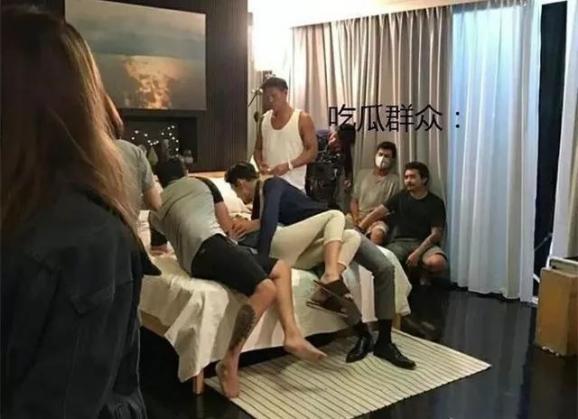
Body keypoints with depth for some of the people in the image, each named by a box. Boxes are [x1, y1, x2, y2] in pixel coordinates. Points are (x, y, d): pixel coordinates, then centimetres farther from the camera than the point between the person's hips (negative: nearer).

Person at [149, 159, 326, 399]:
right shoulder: (201, 183, 22)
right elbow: (225, 224, 28)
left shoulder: (156, 211, 30)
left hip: (193, 262, 6)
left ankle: (292, 335, -4)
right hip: (209, 246, -6)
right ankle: (230, 361, -22)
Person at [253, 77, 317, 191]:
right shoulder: (264, 119, 11)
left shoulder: (302, 119, -4)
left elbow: (312, 151, -7)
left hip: (293, 187, -4)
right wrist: (260, 164, -4)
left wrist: (288, 165, -20)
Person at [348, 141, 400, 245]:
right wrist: (356, 218, -5)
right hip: (358, 217, 3)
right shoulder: (362, 174, 16)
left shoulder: (394, 180, 4)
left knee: (378, 233, -38)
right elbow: (354, 200, 15)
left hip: (378, 220, -3)